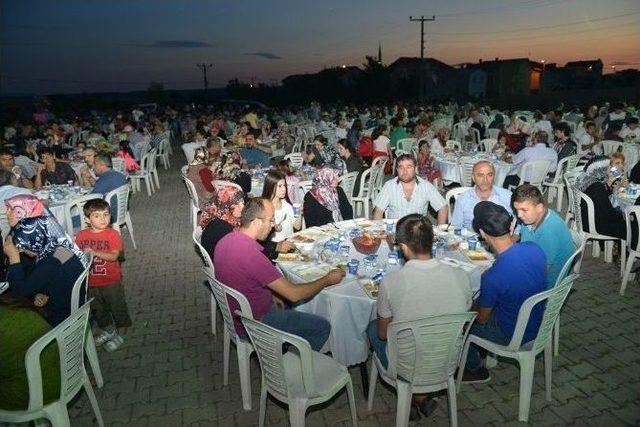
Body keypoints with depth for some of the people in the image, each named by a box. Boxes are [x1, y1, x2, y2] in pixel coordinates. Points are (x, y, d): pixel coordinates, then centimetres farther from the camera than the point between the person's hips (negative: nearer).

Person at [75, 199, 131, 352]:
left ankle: (121, 335, 31)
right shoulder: (81, 236, -3)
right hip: (91, 283, 4)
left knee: (118, 308, 11)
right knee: (98, 310, 22)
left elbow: (114, 256, -24)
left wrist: (95, 252, -33)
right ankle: (108, 330, 46)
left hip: (111, 282, -4)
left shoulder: (113, 234, -15)